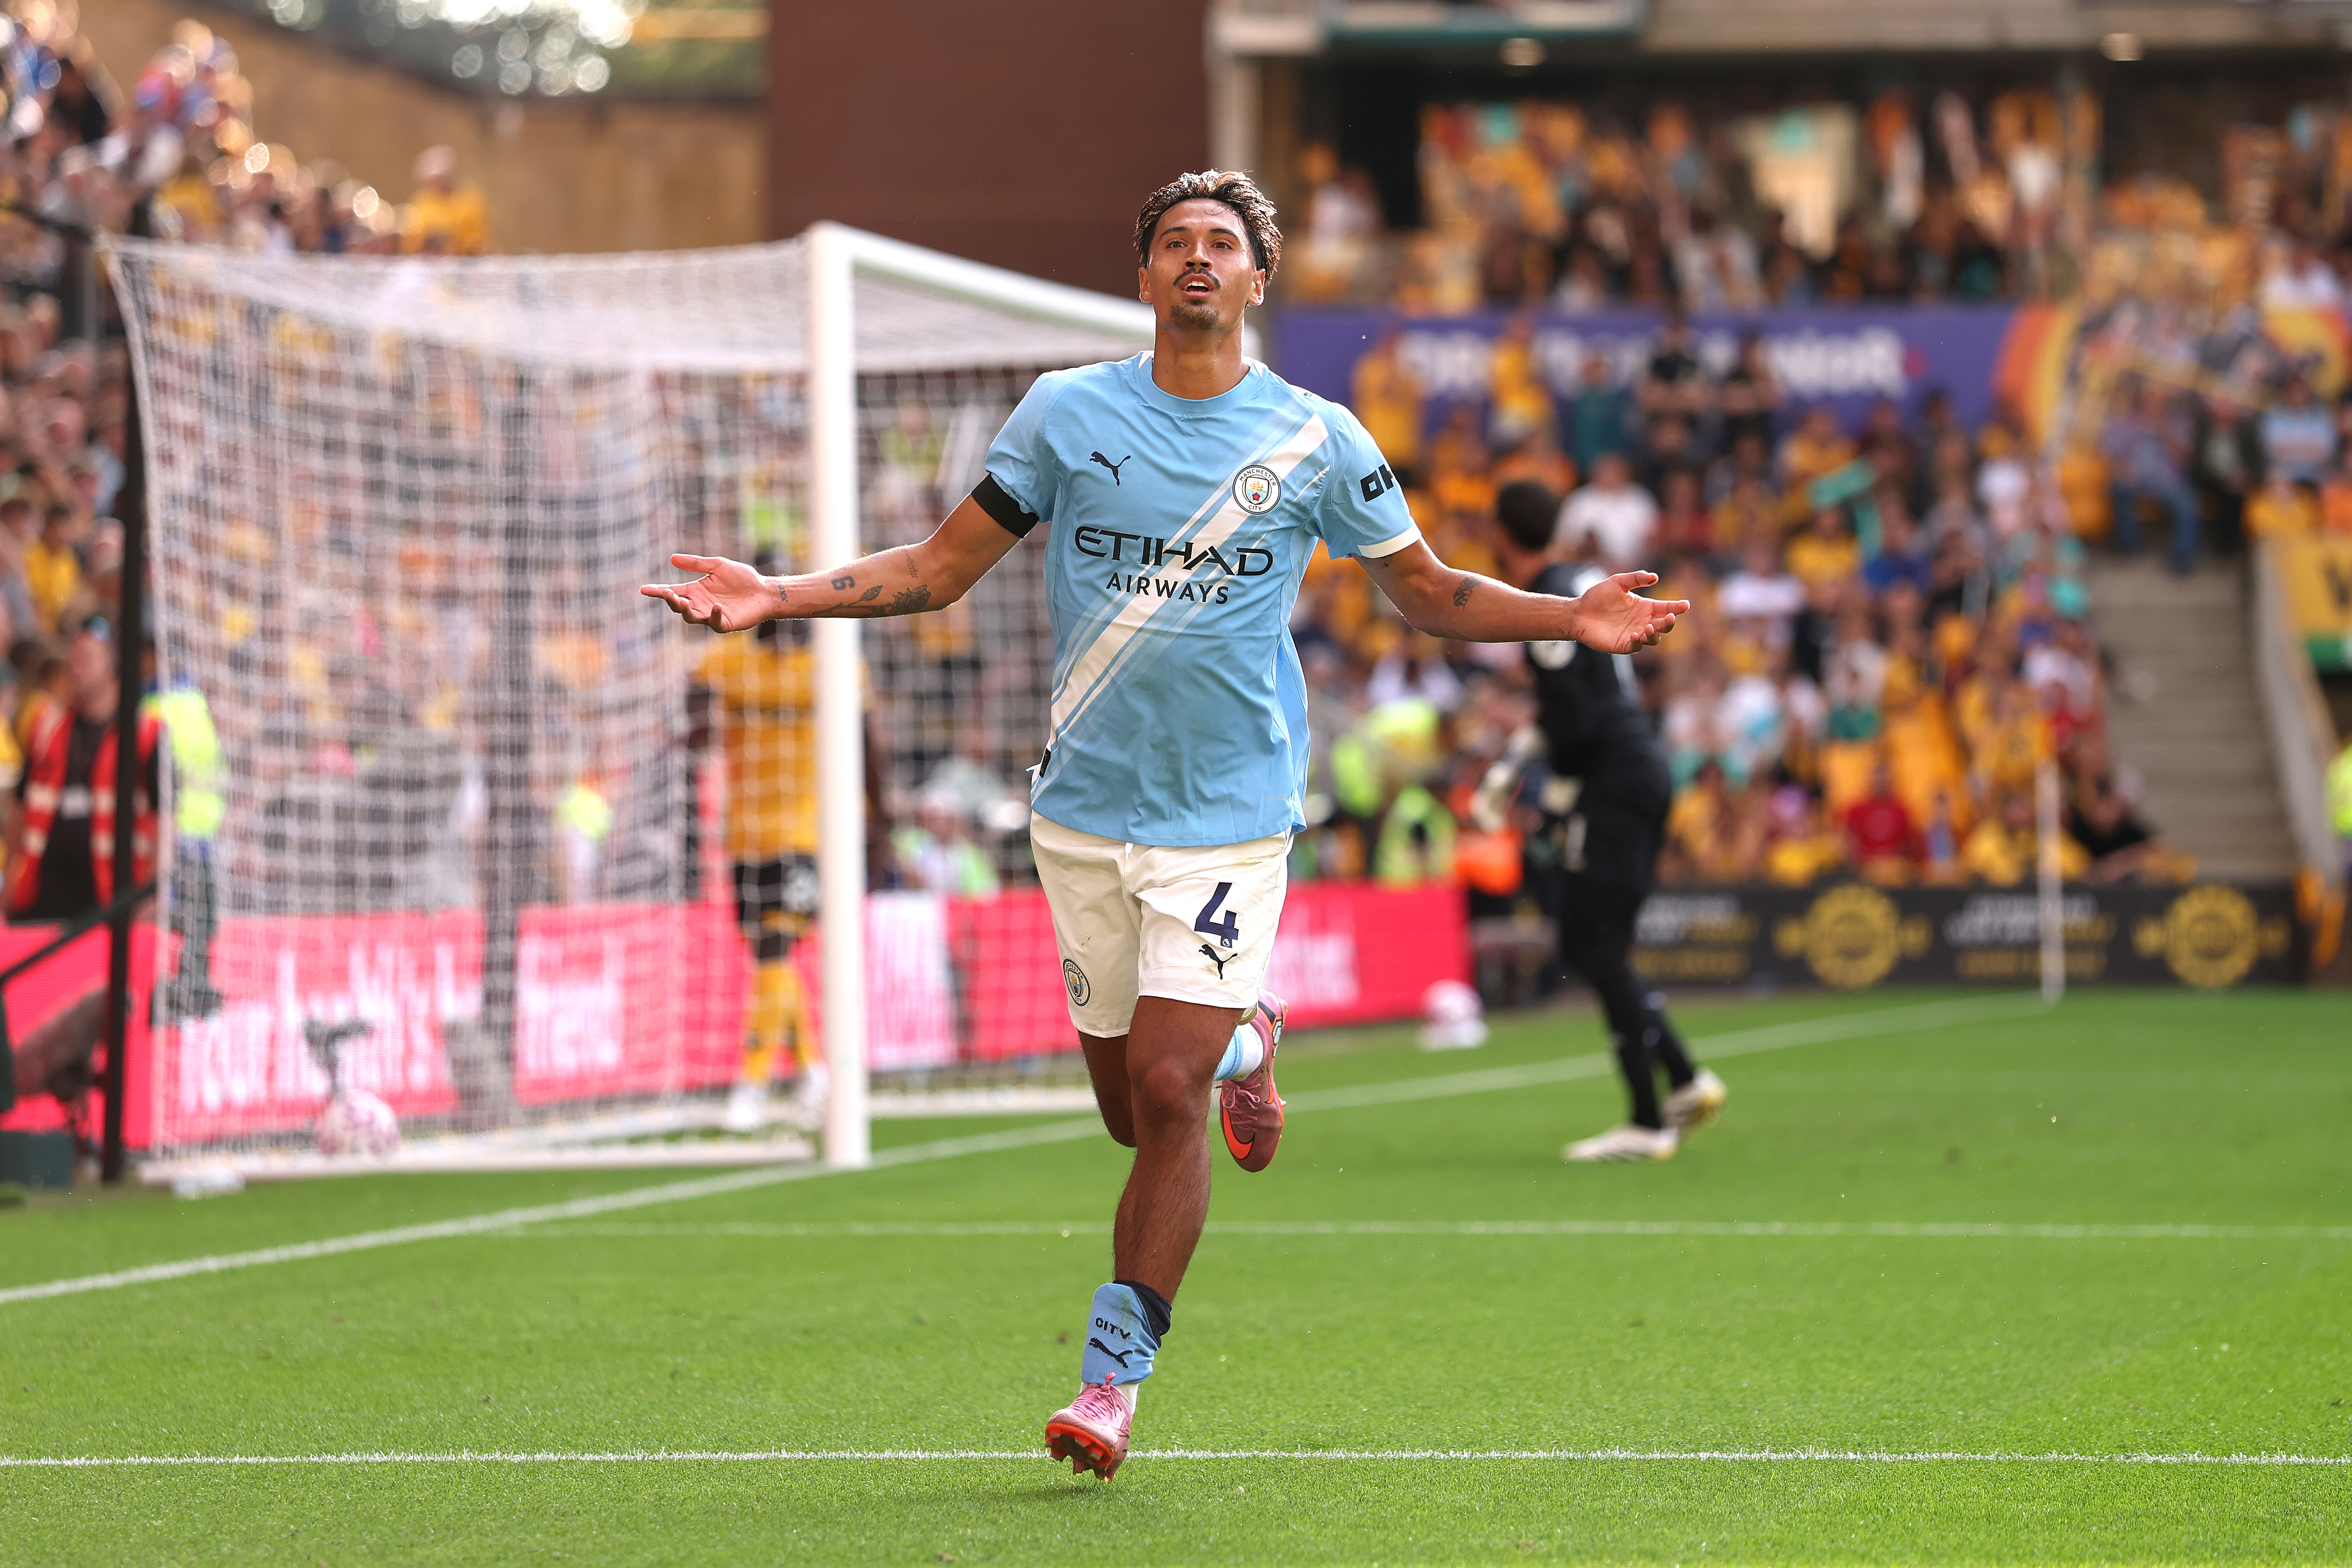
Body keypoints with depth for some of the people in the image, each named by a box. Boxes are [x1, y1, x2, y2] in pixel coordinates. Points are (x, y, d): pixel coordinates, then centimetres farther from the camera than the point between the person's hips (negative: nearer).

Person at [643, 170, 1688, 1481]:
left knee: (1166, 1096, -13)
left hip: (1231, 816, -2)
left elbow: (1433, 594, 11)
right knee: (1133, 1107, 6)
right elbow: (939, 571, 7)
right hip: (1087, 812, 2)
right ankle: (1240, 1038, 41)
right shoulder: (1065, 414, 3)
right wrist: (776, 596, -5)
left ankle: (1114, 1378, -2)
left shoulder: (1317, 439, 1)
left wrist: (1574, 620, -4)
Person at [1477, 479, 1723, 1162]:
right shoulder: (1580, 584, 16)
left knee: (1599, 950, -7)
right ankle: (1687, 1080, 13)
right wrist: (1515, 759, 22)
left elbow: (1576, 721, -19)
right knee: (1584, 946, 14)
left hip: (1612, 782, -10)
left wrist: (1559, 799, -5)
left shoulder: (1546, 609, -14)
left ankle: (1648, 1123, -7)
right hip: (1644, 771, 10)